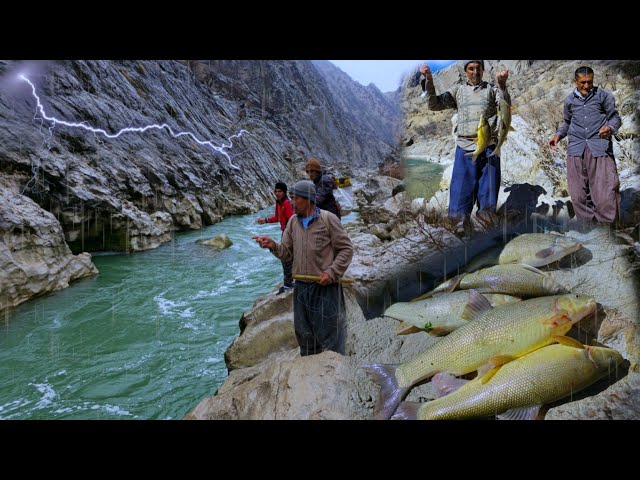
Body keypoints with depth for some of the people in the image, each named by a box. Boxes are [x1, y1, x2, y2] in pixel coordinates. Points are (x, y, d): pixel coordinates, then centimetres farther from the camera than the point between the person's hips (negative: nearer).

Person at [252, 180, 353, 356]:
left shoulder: (328, 219, -9)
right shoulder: (293, 221, 8)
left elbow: (346, 249, -6)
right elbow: (287, 253, 7)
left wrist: (332, 272, -15)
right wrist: (273, 246, -13)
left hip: (326, 287, -6)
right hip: (301, 287, 6)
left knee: (329, 335, 4)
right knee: (305, 335, 18)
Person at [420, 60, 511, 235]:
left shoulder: (492, 89, 12)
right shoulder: (458, 90, 14)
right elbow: (434, 104, 6)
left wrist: (502, 85, -22)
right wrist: (429, 80, -7)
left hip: (488, 147, 0)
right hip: (464, 148, 0)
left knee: (488, 188, 1)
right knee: (462, 186, -4)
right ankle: (463, 220, 12)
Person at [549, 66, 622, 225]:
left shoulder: (604, 95, 7)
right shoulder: (569, 100, 15)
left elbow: (615, 117, 9)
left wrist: (610, 128, -13)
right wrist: (558, 135, 11)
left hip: (600, 146, -3)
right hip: (576, 148, 3)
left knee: (606, 194, -11)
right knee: (579, 196, 1)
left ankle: (608, 221, -2)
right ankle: (587, 220, 11)